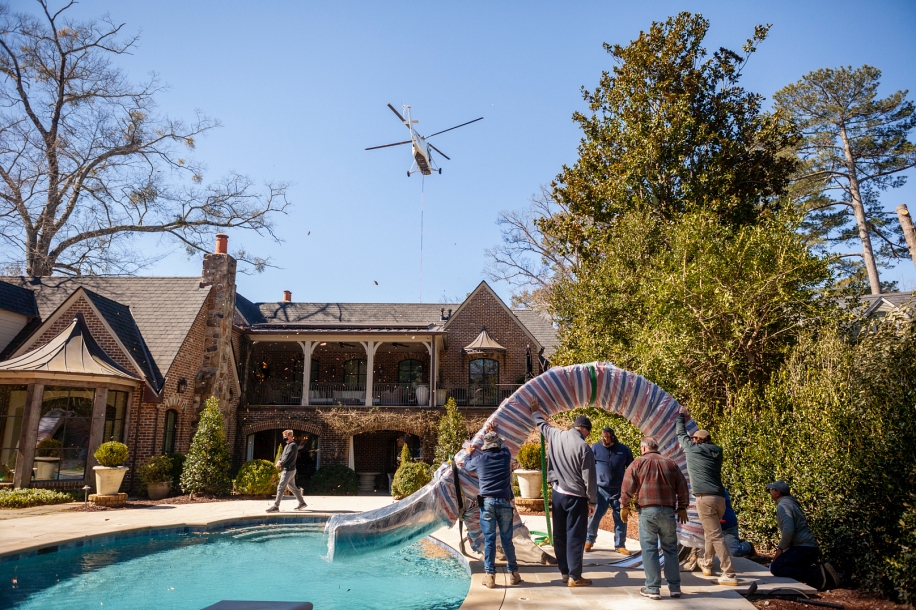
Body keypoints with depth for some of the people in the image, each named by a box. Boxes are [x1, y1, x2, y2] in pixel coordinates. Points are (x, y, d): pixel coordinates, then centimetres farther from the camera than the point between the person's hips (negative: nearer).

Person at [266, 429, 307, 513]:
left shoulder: (293, 445, -15)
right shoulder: (287, 445, 17)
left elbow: (287, 457, -21)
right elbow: (283, 455, 15)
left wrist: (280, 463, -8)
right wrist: (279, 461, -4)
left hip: (288, 470, -10)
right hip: (288, 469, 10)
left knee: (281, 487, -6)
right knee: (292, 487, 15)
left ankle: (276, 506, -2)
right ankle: (302, 503, 21)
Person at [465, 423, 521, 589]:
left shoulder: (479, 459, 3)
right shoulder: (505, 455, 5)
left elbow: (467, 467, 26)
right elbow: (503, 446, 30)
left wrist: (469, 454, 44)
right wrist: (494, 434, 44)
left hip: (487, 503, -1)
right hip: (504, 503, 1)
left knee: (489, 540, 3)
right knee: (507, 539, 10)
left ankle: (490, 575, 3)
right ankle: (513, 573, 18)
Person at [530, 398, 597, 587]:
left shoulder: (555, 436, -1)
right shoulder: (584, 448, -17)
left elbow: (543, 425, 21)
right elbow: (589, 478, -13)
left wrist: (536, 411, 40)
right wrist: (592, 501, -2)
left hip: (557, 494, 6)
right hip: (576, 497, -6)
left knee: (560, 535, 13)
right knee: (575, 536, 1)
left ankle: (564, 572, 23)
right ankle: (574, 577, 6)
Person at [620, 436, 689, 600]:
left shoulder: (638, 463, 0)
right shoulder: (671, 464, 11)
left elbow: (627, 487, -4)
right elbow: (682, 488, 12)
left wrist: (624, 507, 6)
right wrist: (682, 508, 21)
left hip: (647, 510, -3)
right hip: (668, 511, 3)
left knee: (649, 549, 1)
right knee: (670, 549, 13)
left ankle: (653, 589, 3)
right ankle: (675, 587, 17)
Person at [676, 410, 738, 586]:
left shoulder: (693, 449, -1)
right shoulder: (716, 452, 14)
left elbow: (681, 434, 16)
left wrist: (681, 417, 31)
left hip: (705, 498, -7)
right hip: (720, 497, 7)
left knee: (715, 535, -6)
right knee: (711, 532, 23)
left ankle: (730, 575, -9)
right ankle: (706, 564, 36)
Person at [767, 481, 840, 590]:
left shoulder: (783, 505, -10)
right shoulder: (790, 502, 23)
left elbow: (789, 529, -24)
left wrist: (780, 548, -14)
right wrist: (782, 548, 22)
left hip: (803, 548, -11)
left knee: (775, 568, -21)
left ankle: (818, 575, -20)